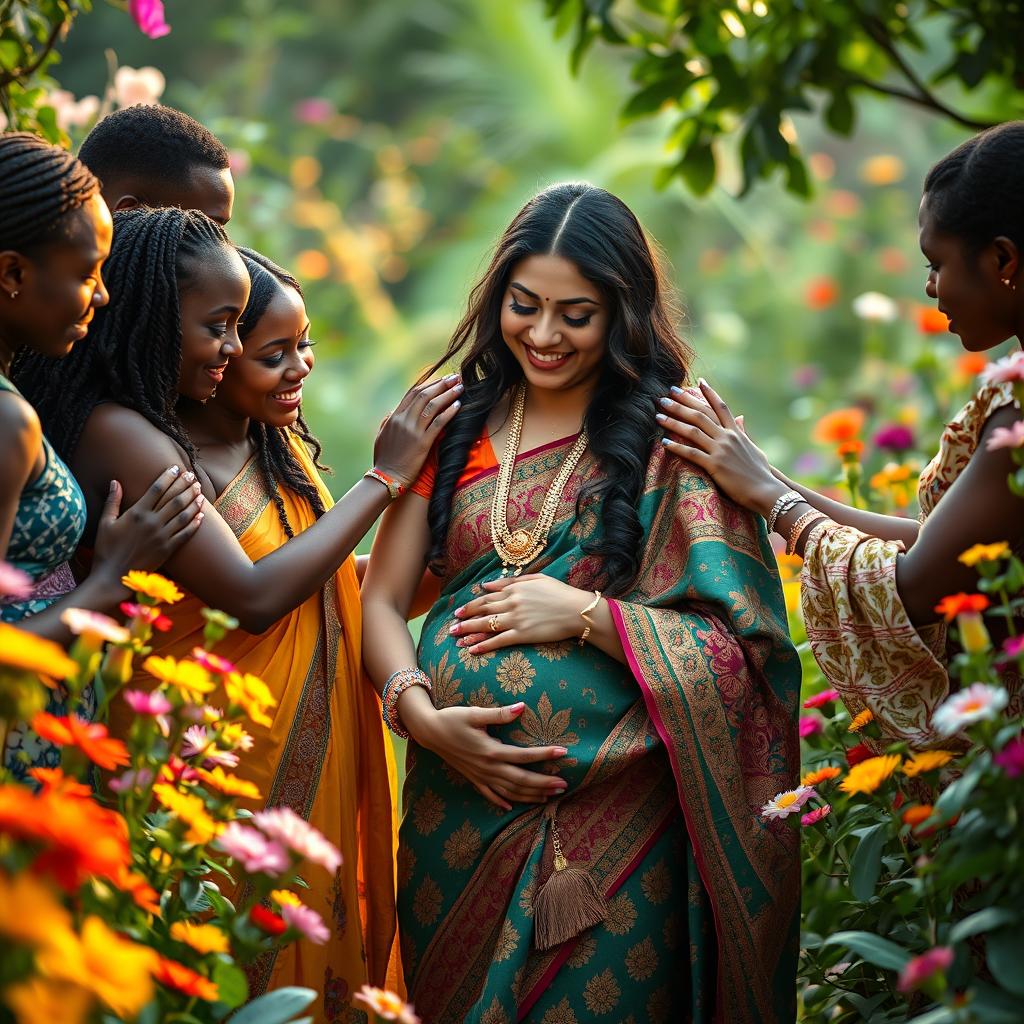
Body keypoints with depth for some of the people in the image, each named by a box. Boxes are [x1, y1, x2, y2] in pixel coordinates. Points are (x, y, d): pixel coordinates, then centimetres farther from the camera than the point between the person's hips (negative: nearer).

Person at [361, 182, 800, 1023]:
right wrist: (424, 717, -11)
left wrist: (584, 614, -16)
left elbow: (744, 650, -9)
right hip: (459, 801, 4)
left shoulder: (674, 441, -3)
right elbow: (381, 600, 6)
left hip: (614, 823, -3)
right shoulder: (455, 426, 7)